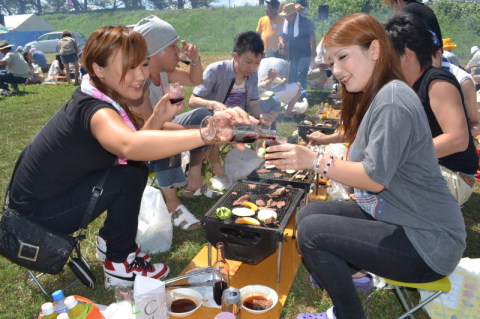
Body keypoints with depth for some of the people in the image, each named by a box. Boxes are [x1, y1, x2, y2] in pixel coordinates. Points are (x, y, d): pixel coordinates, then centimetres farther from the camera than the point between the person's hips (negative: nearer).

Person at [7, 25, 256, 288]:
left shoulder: (103, 97, -2)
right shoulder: (95, 111, -31)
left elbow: (134, 141, -4)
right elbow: (130, 146, -53)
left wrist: (158, 119, -20)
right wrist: (207, 135, -62)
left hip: (59, 189, 8)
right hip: (38, 212, -8)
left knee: (136, 167, 3)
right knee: (129, 178, -21)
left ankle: (112, 241, 18)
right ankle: (119, 268, -3)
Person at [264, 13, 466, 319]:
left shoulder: (392, 100, -21)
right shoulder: (375, 96, 10)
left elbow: (375, 177, -23)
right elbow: (364, 160, 9)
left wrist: (316, 161, -27)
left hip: (428, 243, -9)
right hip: (394, 218, 9)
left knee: (312, 231, -19)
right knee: (308, 214, 2)